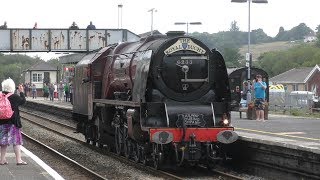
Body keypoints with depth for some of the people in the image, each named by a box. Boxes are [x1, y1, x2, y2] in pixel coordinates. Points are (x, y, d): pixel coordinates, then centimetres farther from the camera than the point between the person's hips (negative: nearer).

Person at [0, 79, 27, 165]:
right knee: (16, 141, 3)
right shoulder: (14, 97, -14)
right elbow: (23, 101, 3)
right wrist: (21, 92, 14)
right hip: (13, 122, -4)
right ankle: (18, 159, 2)